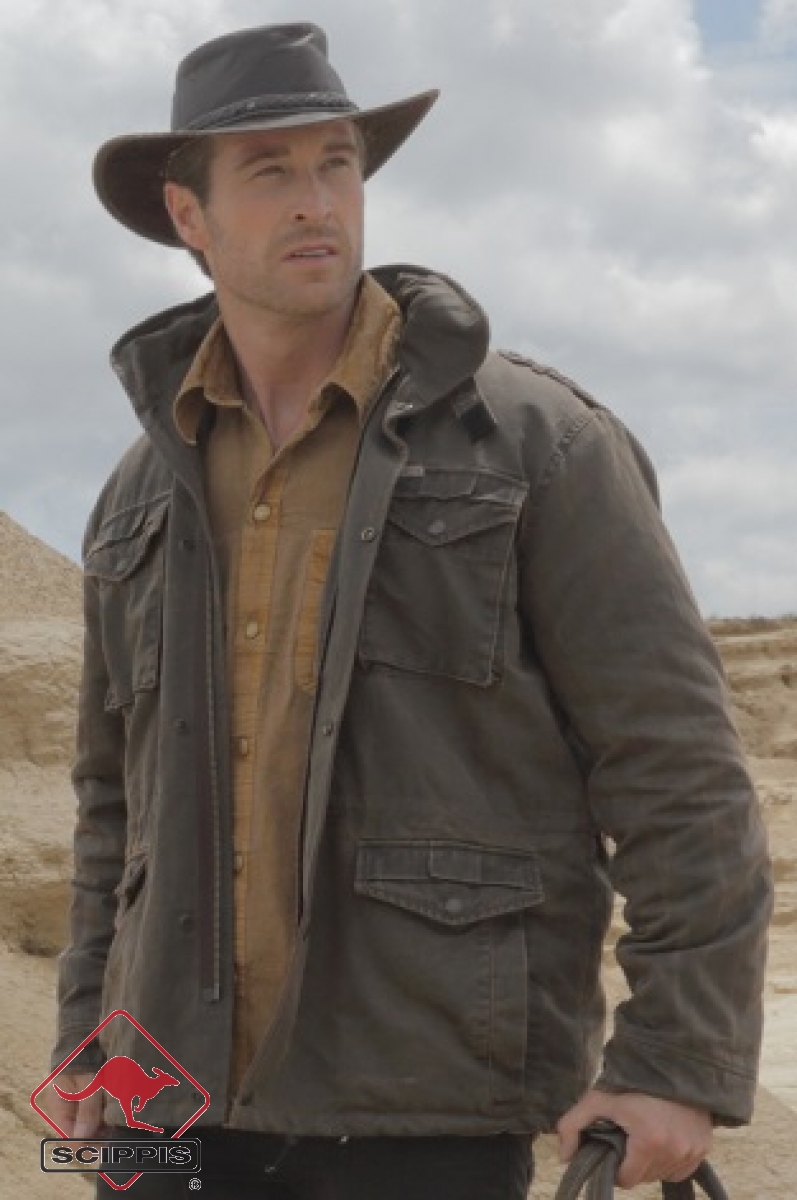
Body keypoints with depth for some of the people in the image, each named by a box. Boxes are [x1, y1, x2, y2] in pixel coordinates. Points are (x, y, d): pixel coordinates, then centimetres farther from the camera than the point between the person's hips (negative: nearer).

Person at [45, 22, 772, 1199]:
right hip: (185, 1095, 5)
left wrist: (682, 1064, -13)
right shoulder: (146, 494, 11)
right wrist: (93, 1044, 16)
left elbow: (679, 770, -8)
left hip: (430, 1102, -4)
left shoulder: (535, 440, -5)